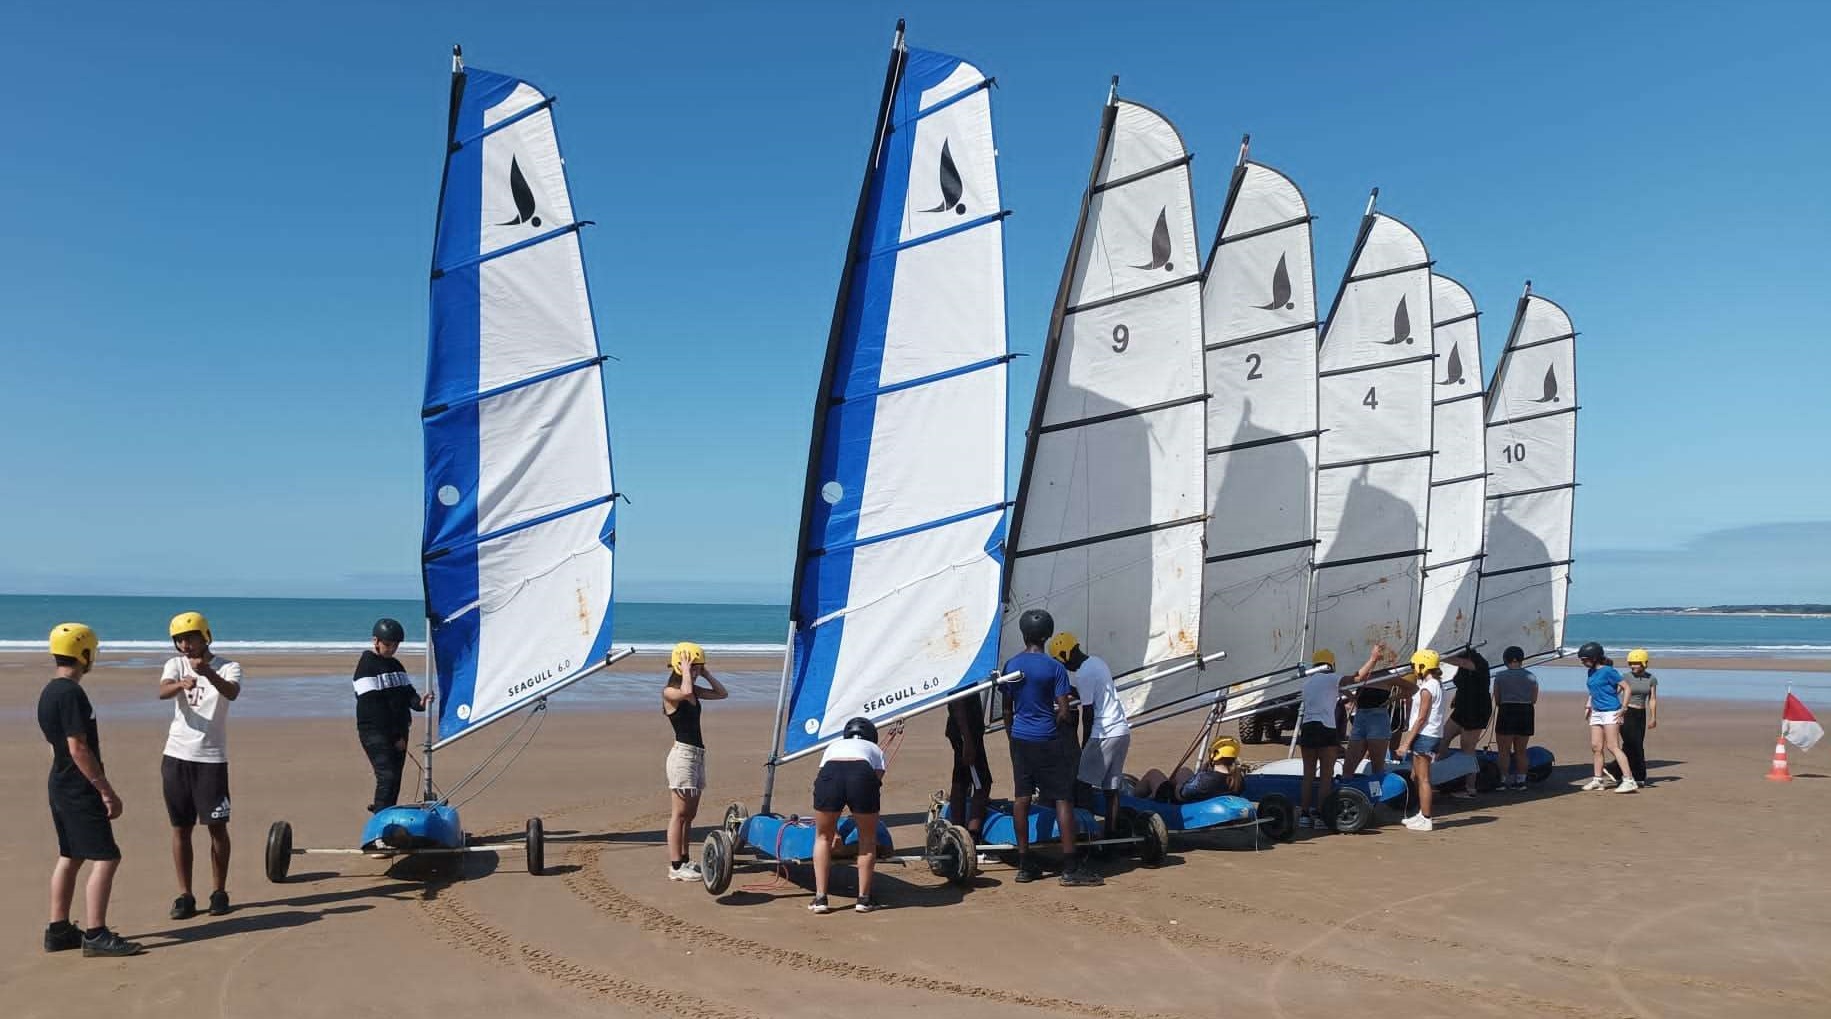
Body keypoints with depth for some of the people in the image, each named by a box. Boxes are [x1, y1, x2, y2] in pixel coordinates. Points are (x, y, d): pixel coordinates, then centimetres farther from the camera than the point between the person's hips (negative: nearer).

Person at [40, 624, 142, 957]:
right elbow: (79, 748, -22)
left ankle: (58, 931, 22)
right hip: (80, 791, -10)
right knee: (106, 858, -8)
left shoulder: (49, 692, 11)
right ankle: (95, 935, -8)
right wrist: (107, 790, -19)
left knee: (70, 857, 16)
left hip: (61, 787, 10)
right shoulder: (71, 693, -20)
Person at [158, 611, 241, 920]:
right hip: (177, 756, 3)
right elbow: (162, 692, -17)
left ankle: (219, 891, 14)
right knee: (181, 828, 7)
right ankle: (184, 895, 15)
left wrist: (208, 673, -48)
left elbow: (232, 693, -28)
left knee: (217, 827, 2)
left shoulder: (227, 667, -5)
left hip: (212, 758, -3)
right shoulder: (175, 665, 4)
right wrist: (180, 684, -41)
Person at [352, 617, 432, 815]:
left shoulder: (396, 665, 16)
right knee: (387, 777, -16)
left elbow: (408, 693, 11)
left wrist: (420, 702, -14)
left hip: (399, 732, 8)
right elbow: (372, 706, -15)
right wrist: (394, 737, -14)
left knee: (395, 779, 9)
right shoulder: (366, 667, -9)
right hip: (375, 733, -8)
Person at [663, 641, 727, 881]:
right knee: (679, 813, -6)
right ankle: (675, 867, -4)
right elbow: (686, 692, -32)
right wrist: (686, 671, -17)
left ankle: (683, 860, 22)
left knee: (690, 813, 13)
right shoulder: (669, 692, -11)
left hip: (698, 754, 9)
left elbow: (722, 693, 16)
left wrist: (705, 673, 9)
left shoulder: (695, 691, 13)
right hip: (683, 754, -9)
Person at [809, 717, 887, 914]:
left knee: (823, 837, 24)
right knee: (867, 839, 23)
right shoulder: (875, 750, 36)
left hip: (830, 774, 1)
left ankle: (820, 898, 20)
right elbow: (877, 780, 30)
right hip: (863, 776, -1)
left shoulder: (833, 746, 40)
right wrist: (872, 834, 42)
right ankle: (864, 899, 22)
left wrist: (835, 832, 50)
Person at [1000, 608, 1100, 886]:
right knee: (1063, 800, -1)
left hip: (1020, 738, 5)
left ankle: (1024, 865, 13)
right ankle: (1070, 868, -2)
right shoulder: (1055, 667, -11)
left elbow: (1007, 710, 9)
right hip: (1048, 740, -5)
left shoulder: (1011, 665, 3)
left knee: (1021, 798, 9)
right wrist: (1063, 727, 8)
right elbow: (1064, 712, -12)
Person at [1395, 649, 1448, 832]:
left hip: (1424, 735, -10)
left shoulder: (1427, 688, -16)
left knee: (1423, 778, -5)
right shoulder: (1436, 684, 13)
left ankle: (1425, 819, -2)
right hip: (1433, 735, 10)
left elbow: (1421, 718, -18)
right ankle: (1422, 813, 25)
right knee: (1416, 776, 18)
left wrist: (1407, 742, -17)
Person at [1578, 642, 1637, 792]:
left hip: (1610, 712, -8)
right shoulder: (1591, 672, 12)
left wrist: (1623, 709, -15)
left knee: (1612, 747, -13)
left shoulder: (1608, 671, -11)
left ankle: (1629, 780, -13)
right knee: (1595, 747, 9)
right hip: (1596, 713, 8)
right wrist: (1589, 704, 14)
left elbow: (1626, 687, -11)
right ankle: (1598, 779, 17)